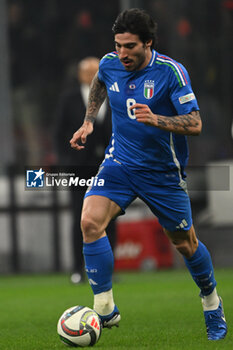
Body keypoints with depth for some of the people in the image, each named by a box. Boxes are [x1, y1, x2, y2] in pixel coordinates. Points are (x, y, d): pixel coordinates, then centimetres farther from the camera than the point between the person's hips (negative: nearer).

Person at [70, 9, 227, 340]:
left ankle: (212, 305, 38)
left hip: (163, 172, -3)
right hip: (120, 162, 3)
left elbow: (195, 124, -22)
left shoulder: (171, 71, -20)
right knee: (90, 221, -22)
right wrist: (88, 121, 13)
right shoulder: (110, 64, -6)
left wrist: (156, 120, -38)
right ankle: (105, 310, -15)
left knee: (184, 243, 10)